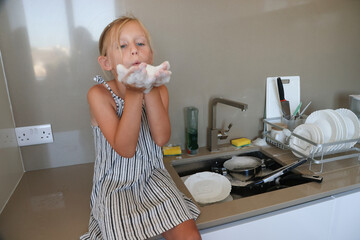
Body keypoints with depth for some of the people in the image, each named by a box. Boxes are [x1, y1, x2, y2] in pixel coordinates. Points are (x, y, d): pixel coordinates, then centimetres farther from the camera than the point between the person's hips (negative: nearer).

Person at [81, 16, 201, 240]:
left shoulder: (159, 90, -3)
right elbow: (125, 149, -23)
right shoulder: (99, 95, -15)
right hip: (115, 185, -2)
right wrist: (133, 94, -30)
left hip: (153, 177, 3)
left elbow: (161, 138, -16)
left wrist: (150, 91, -24)